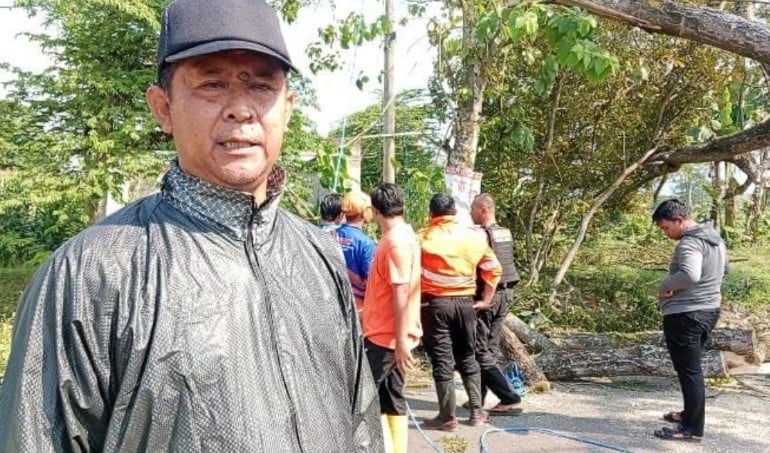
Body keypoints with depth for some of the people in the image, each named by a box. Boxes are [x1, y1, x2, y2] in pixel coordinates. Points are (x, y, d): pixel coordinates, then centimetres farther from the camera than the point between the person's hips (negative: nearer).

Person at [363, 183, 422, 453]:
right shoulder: (403, 235, 12)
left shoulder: (396, 241, -18)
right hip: (389, 334, 9)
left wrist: (401, 340, -22)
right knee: (392, 398, 13)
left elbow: (401, 293, -22)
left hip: (385, 336, -9)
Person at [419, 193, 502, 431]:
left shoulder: (423, 238, -6)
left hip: (434, 303, -3)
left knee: (442, 360, 3)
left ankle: (447, 417, 8)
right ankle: (477, 412, 20)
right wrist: (486, 299, 13)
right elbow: (494, 269, 8)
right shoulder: (475, 237, 4)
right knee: (468, 358, 16)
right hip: (465, 302, 3)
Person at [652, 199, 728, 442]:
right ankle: (691, 413, 35)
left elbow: (689, 275, -39)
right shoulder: (715, 238, 10)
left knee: (688, 371, -2)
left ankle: (692, 428, 5)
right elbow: (725, 268, 26)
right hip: (708, 310, 10)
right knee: (692, 368, 22)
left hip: (685, 315, -10)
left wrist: (666, 285, -23)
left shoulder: (690, 242, -23)